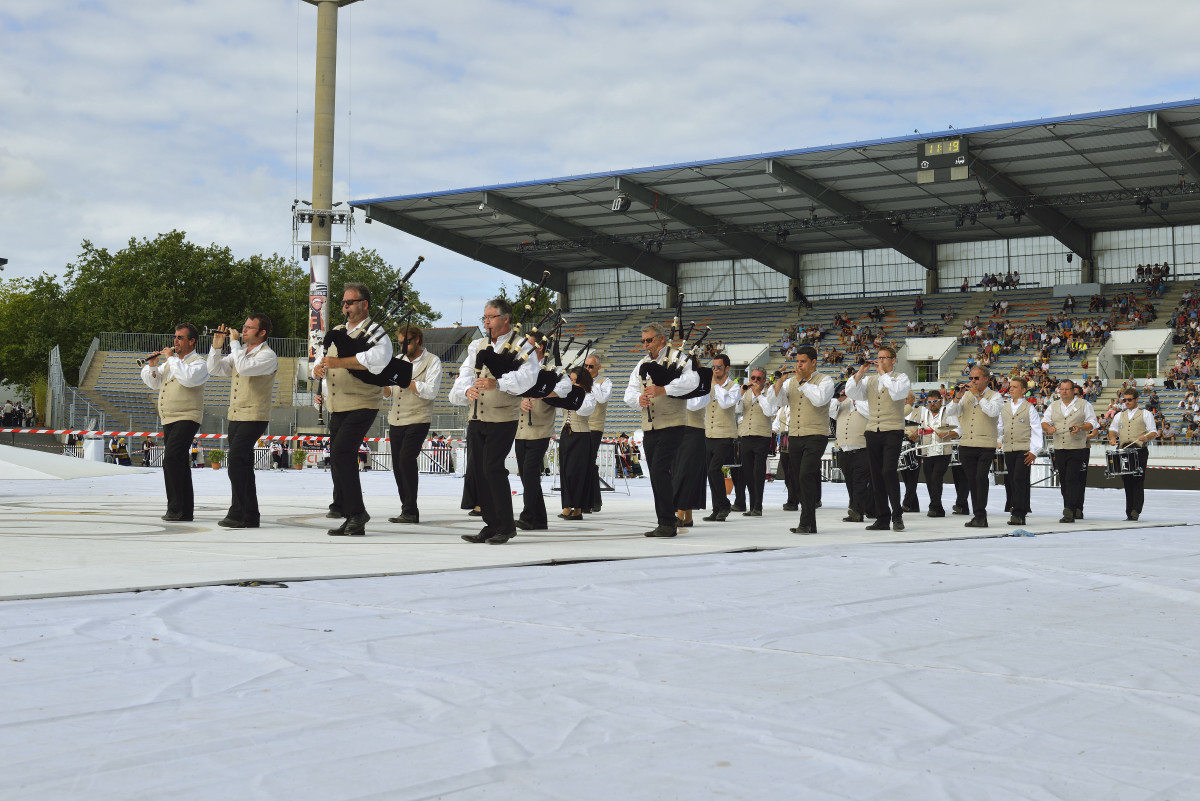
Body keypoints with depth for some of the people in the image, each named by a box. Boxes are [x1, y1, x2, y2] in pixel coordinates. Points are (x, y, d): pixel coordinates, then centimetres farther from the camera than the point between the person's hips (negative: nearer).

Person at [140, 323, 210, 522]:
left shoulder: (198, 363, -5)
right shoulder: (171, 362, 20)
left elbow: (188, 378, -27)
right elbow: (153, 382, 20)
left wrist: (172, 358, -18)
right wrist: (152, 365, 2)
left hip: (186, 419, -9)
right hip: (168, 420, 9)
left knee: (171, 459, -21)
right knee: (179, 463, 9)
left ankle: (176, 509, -21)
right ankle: (186, 510, 14)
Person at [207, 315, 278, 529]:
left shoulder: (267, 356, -9)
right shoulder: (239, 351, 16)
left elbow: (245, 367, -26)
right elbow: (215, 369, 13)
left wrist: (235, 342, -16)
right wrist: (216, 346, 0)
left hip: (254, 417, -9)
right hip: (235, 416, 9)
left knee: (236, 459, -18)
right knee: (242, 465, 9)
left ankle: (238, 512, -15)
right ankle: (250, 515, 14)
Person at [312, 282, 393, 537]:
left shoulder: (375, 332, -6)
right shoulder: (337, 332, 18)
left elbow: (378, 357, -27)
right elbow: (322, 357, 19)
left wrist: (339, 362, -29)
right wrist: (318, 368, -6)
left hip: (362, 405, -8)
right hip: (337, 408, 8)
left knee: (341, 451, -21)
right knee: (341, 458, 7)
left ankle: (355, 511, -13)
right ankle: (353, 522, 14)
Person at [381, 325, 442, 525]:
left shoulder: (432, 362, -2)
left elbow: (431, 391, -15)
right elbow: (389, 393, 17)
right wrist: (385, 387, -6)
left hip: (418, 420, -7)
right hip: (395, 421, 7)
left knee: (406, 460, -19)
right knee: (397, 466, 5)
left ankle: (410, 511, -15)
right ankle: (407, 511, 15)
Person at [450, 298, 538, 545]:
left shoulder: (521, 346, -3)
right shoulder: (477, 346, 17)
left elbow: (527, 377, -20)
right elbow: (465, 374, 5)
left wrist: (497, 383, -37)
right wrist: (466, 389, -19)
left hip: (503, 419, -7)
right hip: (476, 418, 7)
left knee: (493, 468, -13)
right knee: (476, 469, 5)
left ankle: (506, 526, -2)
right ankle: (492, 525, 14)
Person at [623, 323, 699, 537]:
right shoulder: (642, 365, 19)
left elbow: (692, 380, -20)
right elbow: (629, 393, 12)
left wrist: (663, 389, -29)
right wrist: (638, 399, -12)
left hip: (671, 425, -7)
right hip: (649, 428, 7)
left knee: (659, 471, -17)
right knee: (656, 475, 7)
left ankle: (668, 523, -13)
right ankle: (663, 524, 13)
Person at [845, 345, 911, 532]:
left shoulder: (901, 378, 4)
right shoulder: (869, 380, 16)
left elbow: (897, 393, -17)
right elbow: (851, 393, 4)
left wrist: (883, 373, -12)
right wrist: (860, 372, -3)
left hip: (893, 432, -5)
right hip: (873, 431, 5)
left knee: (888, 471, -17)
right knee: (876, 475, 5)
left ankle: (897, 516, -6)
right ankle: (882, 518, 10)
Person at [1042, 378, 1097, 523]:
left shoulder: (1084, 405, 5)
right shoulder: (1053, 406, 16)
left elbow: (1092, 423, 2)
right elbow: (1044, 422, 11)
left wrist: (1080, 428, -18)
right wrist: (1048, 428, -12)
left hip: (1077, 448, -5)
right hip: (1059, 449, 5)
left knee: (1072, 479, -14)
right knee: (1064, 481, 7)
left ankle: (1069, 511, -19)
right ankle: (1077, 511, 18)